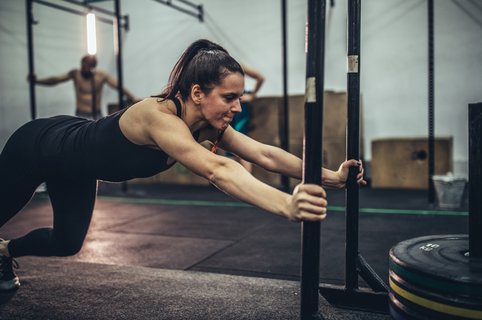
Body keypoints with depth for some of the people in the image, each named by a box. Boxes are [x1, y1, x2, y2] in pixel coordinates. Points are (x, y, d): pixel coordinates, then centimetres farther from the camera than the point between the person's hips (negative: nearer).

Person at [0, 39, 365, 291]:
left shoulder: (208, 123, -20)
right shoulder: (159, 116, -44)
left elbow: (263, 153, -25)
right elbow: (216, 169, -59)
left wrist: (332, 176, -32)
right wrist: (286, 205, -69)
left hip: (75, 170, 7)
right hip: (39, 146, -7)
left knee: (67, 243, 20)